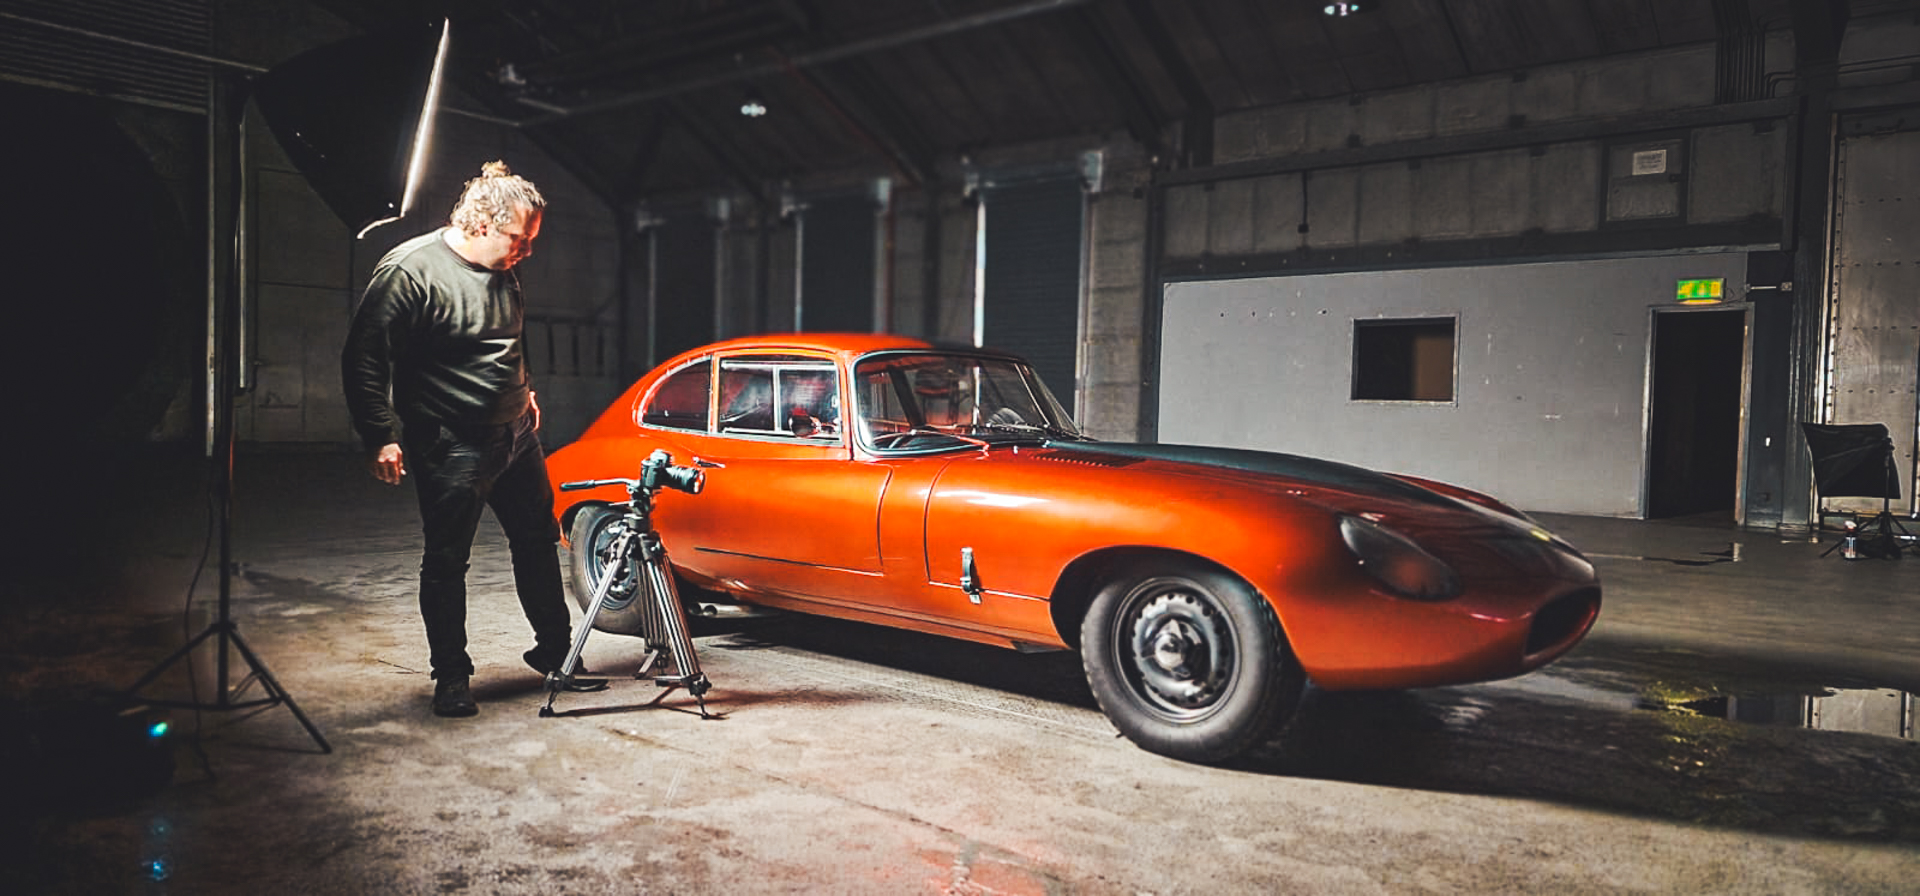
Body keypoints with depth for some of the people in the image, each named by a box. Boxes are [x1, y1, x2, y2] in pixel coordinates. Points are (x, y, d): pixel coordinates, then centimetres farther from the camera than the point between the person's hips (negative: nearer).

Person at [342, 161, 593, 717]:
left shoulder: (503, 272, 6)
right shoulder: (409, 271, -17)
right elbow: (363, 359, -18)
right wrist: (380, 437, -21)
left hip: (516, 435, 8)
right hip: (451, 447, -8)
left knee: (538, 541, 15)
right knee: (446, 562, 1)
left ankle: (554, 650, 30)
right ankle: (451, 676, 16)